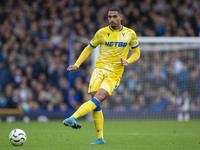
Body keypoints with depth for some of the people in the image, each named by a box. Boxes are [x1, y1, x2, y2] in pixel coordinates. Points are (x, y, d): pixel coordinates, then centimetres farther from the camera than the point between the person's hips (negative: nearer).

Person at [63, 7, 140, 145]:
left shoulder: (130, 34, 8)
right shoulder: (102, 33, 9)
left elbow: (136, 53, 16)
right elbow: (89, 49, 18)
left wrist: (127, 61, -6)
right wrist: (77, 65, 7)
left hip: (114, 75, -1)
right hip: (100, 69, 2)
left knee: (97, 98, -24)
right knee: (95, 102, -12)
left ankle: (73, 118, -39)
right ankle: (100, 138, -4)